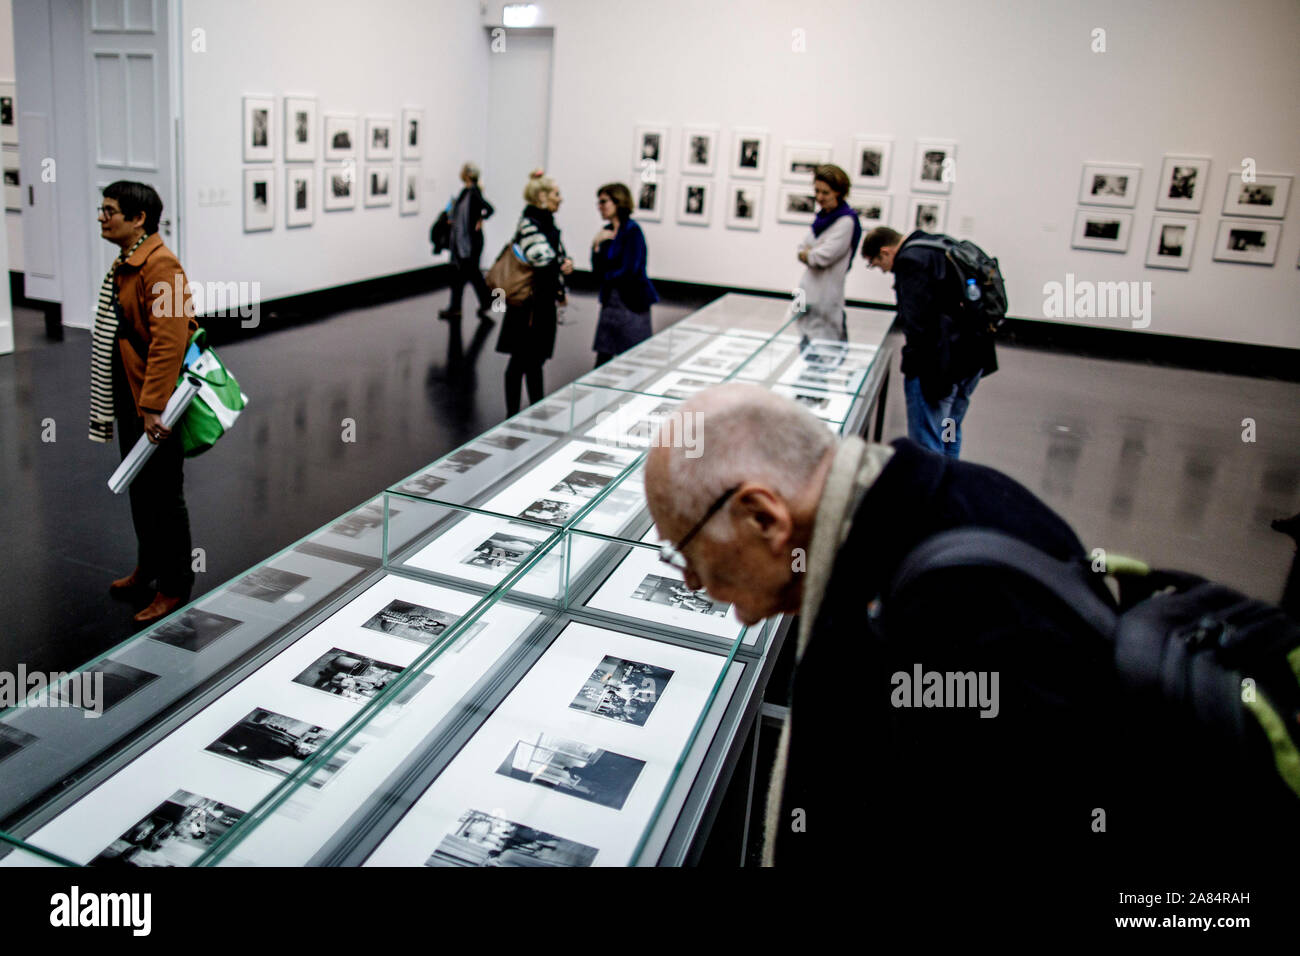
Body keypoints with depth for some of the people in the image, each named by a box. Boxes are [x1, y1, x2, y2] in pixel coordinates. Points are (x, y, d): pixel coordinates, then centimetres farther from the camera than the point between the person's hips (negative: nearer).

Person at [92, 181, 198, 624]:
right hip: (128, 397, 10)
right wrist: (135, 403, 22)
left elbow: (169, 340, -27)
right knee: (139, 487, 21)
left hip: (156, 404, -10)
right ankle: (148, 567, 38)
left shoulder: (160, 264, -19)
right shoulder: (125, 265, 14)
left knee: (164, 494, 1)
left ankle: (174, 586, 14)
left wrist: (154, 407, -29)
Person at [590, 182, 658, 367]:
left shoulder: (632, 230, -12)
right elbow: (598, 271, 6)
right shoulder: (607, 231, 9)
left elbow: (630, 270, -17)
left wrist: (607, 276, 0)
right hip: (610, 300, 7)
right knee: (603, 356, 9)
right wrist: (596, 245, -8)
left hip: (632, 303, -7)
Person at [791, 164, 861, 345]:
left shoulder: (846, 221, -13)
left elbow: (824, 257, -18)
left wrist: (806, 253, 1)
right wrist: (812, 254, -7)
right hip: (811, 293, 8)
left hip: (827, 295, -8)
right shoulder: (821, 216, 14)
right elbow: (803, 249, 15)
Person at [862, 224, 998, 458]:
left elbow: (917, 321, -19)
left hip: (939, 364, -10)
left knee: (926, 444, -4)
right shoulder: (943, 248, 17)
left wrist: (913, 365, -12)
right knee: (949, 434, 22)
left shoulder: (911, 260, -13)